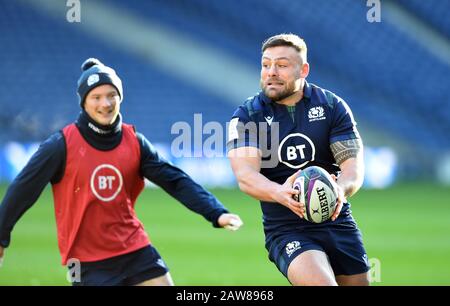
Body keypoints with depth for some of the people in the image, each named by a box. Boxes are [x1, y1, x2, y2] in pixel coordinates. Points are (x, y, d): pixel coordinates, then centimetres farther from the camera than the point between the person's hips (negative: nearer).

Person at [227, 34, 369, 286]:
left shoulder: (332, 106, 1)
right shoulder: (247, 116, -2)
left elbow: (354, 165, -7)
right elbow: (245, 175, -16)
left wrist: (340, 190, -32)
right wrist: (279, 193, -39)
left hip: (338, 223, 3)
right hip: (285, 230, -3)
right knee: (321, 282, -28)